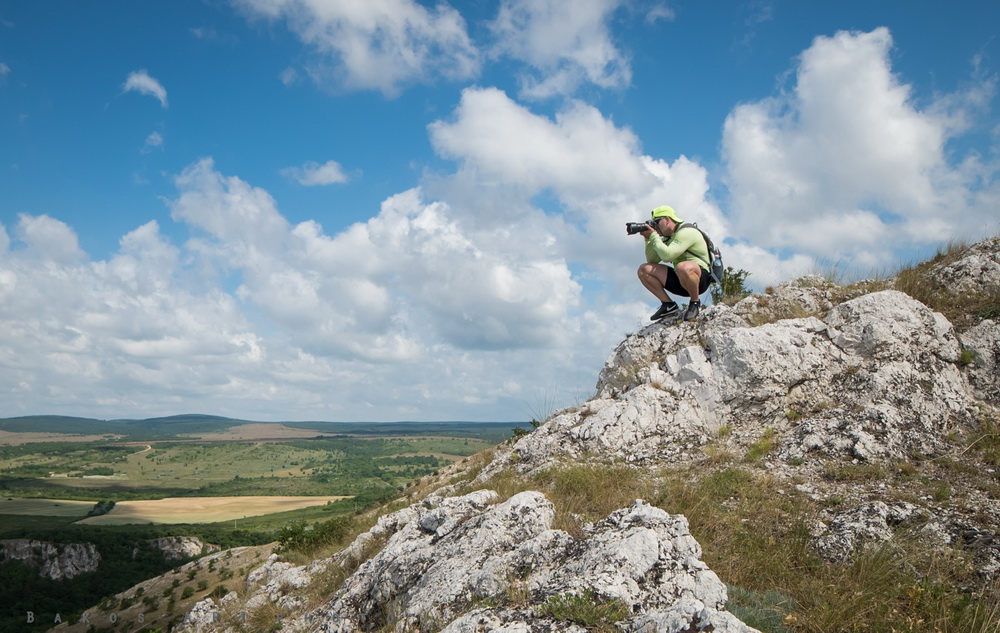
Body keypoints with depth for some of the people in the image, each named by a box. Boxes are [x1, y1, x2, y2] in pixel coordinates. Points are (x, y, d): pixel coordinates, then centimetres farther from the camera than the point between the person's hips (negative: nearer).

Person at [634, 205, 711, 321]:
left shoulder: (687, 233, -14)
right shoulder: (668, 238, 15)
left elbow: (667, 255, -27)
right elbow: (652, 260, 13)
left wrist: (653, 236, -14)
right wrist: (648, 239, 2)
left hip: (701, 279, -8)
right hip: (680, 281, 8)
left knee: (683, 267, -43)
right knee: (643, 270, 0)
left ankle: (695, 302, -16)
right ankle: (668, 305, -2)